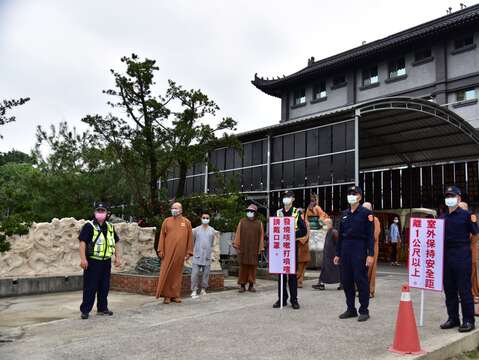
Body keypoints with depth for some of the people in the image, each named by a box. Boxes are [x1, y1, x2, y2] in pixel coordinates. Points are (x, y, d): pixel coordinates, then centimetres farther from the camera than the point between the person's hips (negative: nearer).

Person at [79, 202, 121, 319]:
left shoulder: (110, 227, 14)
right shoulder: (89, 226, -6)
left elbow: (115, 243, 20)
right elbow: (82, 242, -13)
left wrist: (117, 257, 13)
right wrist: (83, 258, -20)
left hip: (106, 262, 6)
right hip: (92, 261, -6)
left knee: (104, 286, 12)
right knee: (90, 287, -3)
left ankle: (102, 308, 23)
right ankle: (85, 310, 5)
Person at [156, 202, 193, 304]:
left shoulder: (186, 222, 7)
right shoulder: (166, 221, 7)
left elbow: (190, 238, 6)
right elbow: (162, 236, 5)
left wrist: (188, 252, 1)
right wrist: (161, 250, -3)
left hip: (180, 252, 0)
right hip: (168, 252, 0)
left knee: (177, 273, 6)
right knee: (166, 273, -2)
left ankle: (175, 295, 14)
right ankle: (166, 295, 6)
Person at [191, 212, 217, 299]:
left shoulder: (212, 230, 8)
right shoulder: (196, 230, 5)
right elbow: (192, 241, 13)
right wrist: (193, 250, 11)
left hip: (207, 256, 2)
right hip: (197, 255, -2)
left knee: (205, 274, 4)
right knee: (195, 273, -8)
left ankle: (203, 289, 15)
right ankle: (194, 290, -6)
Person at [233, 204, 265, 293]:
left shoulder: (259, 223, 7)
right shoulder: (242, 222, 7)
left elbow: (261, 236, 4)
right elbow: (238, 233, 4)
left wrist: (260, 248, -2)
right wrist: (236, 245, -3)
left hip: (254, 249, 0)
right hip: (243, 248, 0)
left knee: (252, 267, 3)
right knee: (243, 266, 1)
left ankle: (251, 285, 12)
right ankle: (242, 285, 7)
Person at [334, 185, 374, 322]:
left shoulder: (366, 213, -4)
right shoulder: (344, 214, 14)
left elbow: (370, 235, -9)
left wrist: (370, 254, -15)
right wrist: (338, 253, 14)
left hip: (359, 249, -6)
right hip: (345, 250, 6)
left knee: (361, 280, -2)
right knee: (346, 280, 8)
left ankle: (364, 311, 10)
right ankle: (351, 309, 20)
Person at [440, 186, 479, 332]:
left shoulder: (466, 215, -3)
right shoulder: (443, 217, 13)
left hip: (462, 256, -6)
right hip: (446, 256, 6)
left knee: (464, 289, -2)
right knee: (449, 289, 11)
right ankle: (453, 318, 21)